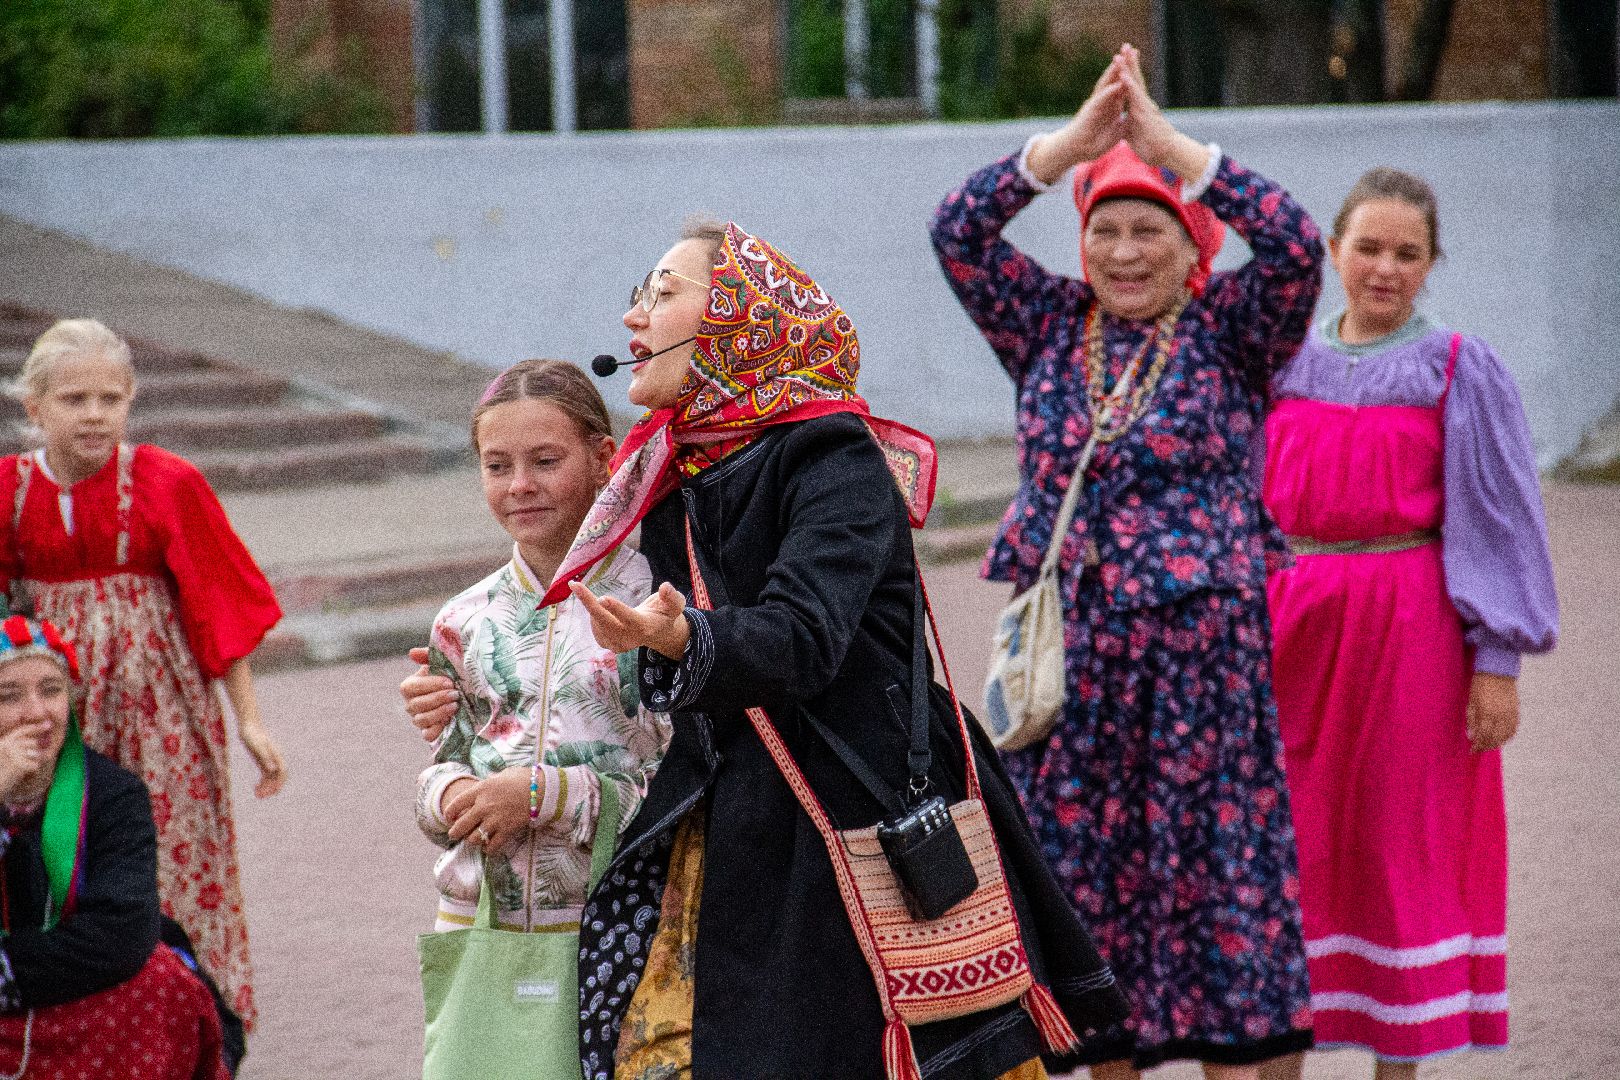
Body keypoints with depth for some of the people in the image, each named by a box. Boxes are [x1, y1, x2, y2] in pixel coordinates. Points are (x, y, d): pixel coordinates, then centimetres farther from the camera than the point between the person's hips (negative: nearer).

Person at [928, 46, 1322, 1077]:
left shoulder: (1231, 331, 0)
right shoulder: (1051, 324, 8)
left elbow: (1296, 244, -18)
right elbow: (957, 232, -4)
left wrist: (1167, 140, -19)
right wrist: (1078, 138, -14)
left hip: (1202, 646, -3)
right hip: (1071, 649, 3)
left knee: (1211, 862, 0)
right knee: (1082, 860, 7)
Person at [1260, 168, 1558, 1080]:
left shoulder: (1463, 370, -1)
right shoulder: (1287, 364, 9)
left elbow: (1498, 519, -3)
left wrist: (1498, 661, -8)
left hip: (1411, 629, -3)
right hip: (1294, 619, 3)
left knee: (1401, 839, 3)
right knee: (1291, 837, 6)